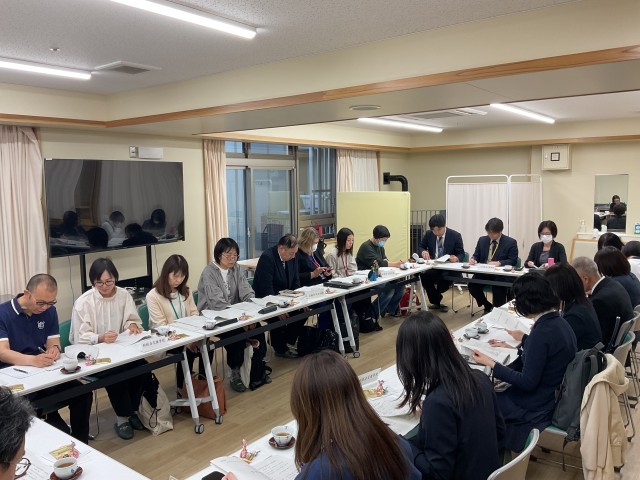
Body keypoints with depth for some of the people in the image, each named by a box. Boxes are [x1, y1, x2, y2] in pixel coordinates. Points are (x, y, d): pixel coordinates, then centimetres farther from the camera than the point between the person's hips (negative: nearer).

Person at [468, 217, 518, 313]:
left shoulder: (510, 242, 0)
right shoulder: (482, 240, 12)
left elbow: (513, 261, -4)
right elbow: (476, 255, 17)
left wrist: (499, 263, -20)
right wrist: (473, 259, -7)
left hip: (500, 274, -4)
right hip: (483, 272, 4)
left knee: (498, 287, -35)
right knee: (472, 285, -23)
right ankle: (488, 306, 3)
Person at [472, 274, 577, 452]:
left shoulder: (543, 332, -28)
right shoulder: (559, 322, -2)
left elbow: (527, 382, -25)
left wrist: (491, 364, -19)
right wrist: (524, 339, 32)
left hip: (538, 407, -9)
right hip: (555, 395, 9)